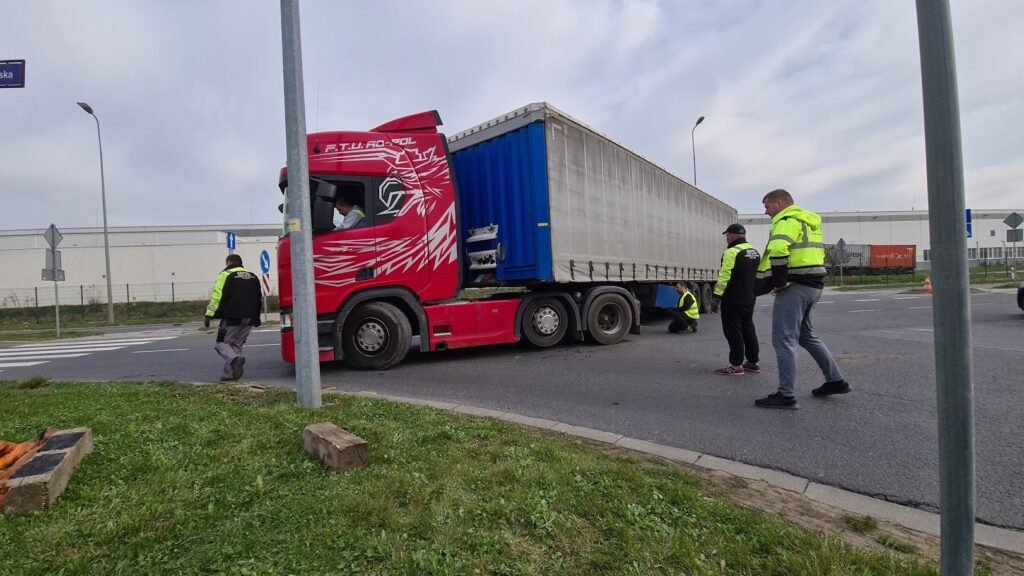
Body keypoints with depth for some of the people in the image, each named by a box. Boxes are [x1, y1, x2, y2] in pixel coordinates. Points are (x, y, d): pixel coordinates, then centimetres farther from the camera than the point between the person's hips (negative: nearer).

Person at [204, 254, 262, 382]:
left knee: (222, 343, 3)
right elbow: (259, 299, 22)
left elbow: (216, 296, -10)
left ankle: (235, 359, -24)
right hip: (249, 320, 6)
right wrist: (256, 318, 27)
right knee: (237, 345, 13)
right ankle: (229, 375, 10)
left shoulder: (226, 275, -1)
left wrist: (209, 315, -8)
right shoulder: (253, 276, 18)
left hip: (232, 319, -6)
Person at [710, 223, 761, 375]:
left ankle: (736, 365, -1)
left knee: (733, 332, -3)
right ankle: (753, 362, 23)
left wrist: (716, 297, -19)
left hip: (733, 301, -9)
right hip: (749, 300, 9)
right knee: (748, 329, 16)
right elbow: (757, 276, 20)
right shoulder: (754, 252, 13)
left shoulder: (732, 252, -16)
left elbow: (724, 277, -21)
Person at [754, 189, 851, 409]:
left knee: (783, 339, -6)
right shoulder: (810, 221, 21)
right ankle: (836, 380, 29)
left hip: (794, 286, -10)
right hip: (814, 284, 10)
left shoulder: (787, 220, -11)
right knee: (806, 334, 23)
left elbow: (778, 250, -30)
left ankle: (785, 395, -3)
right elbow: (818, 252, 25)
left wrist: (779, 280, -20)